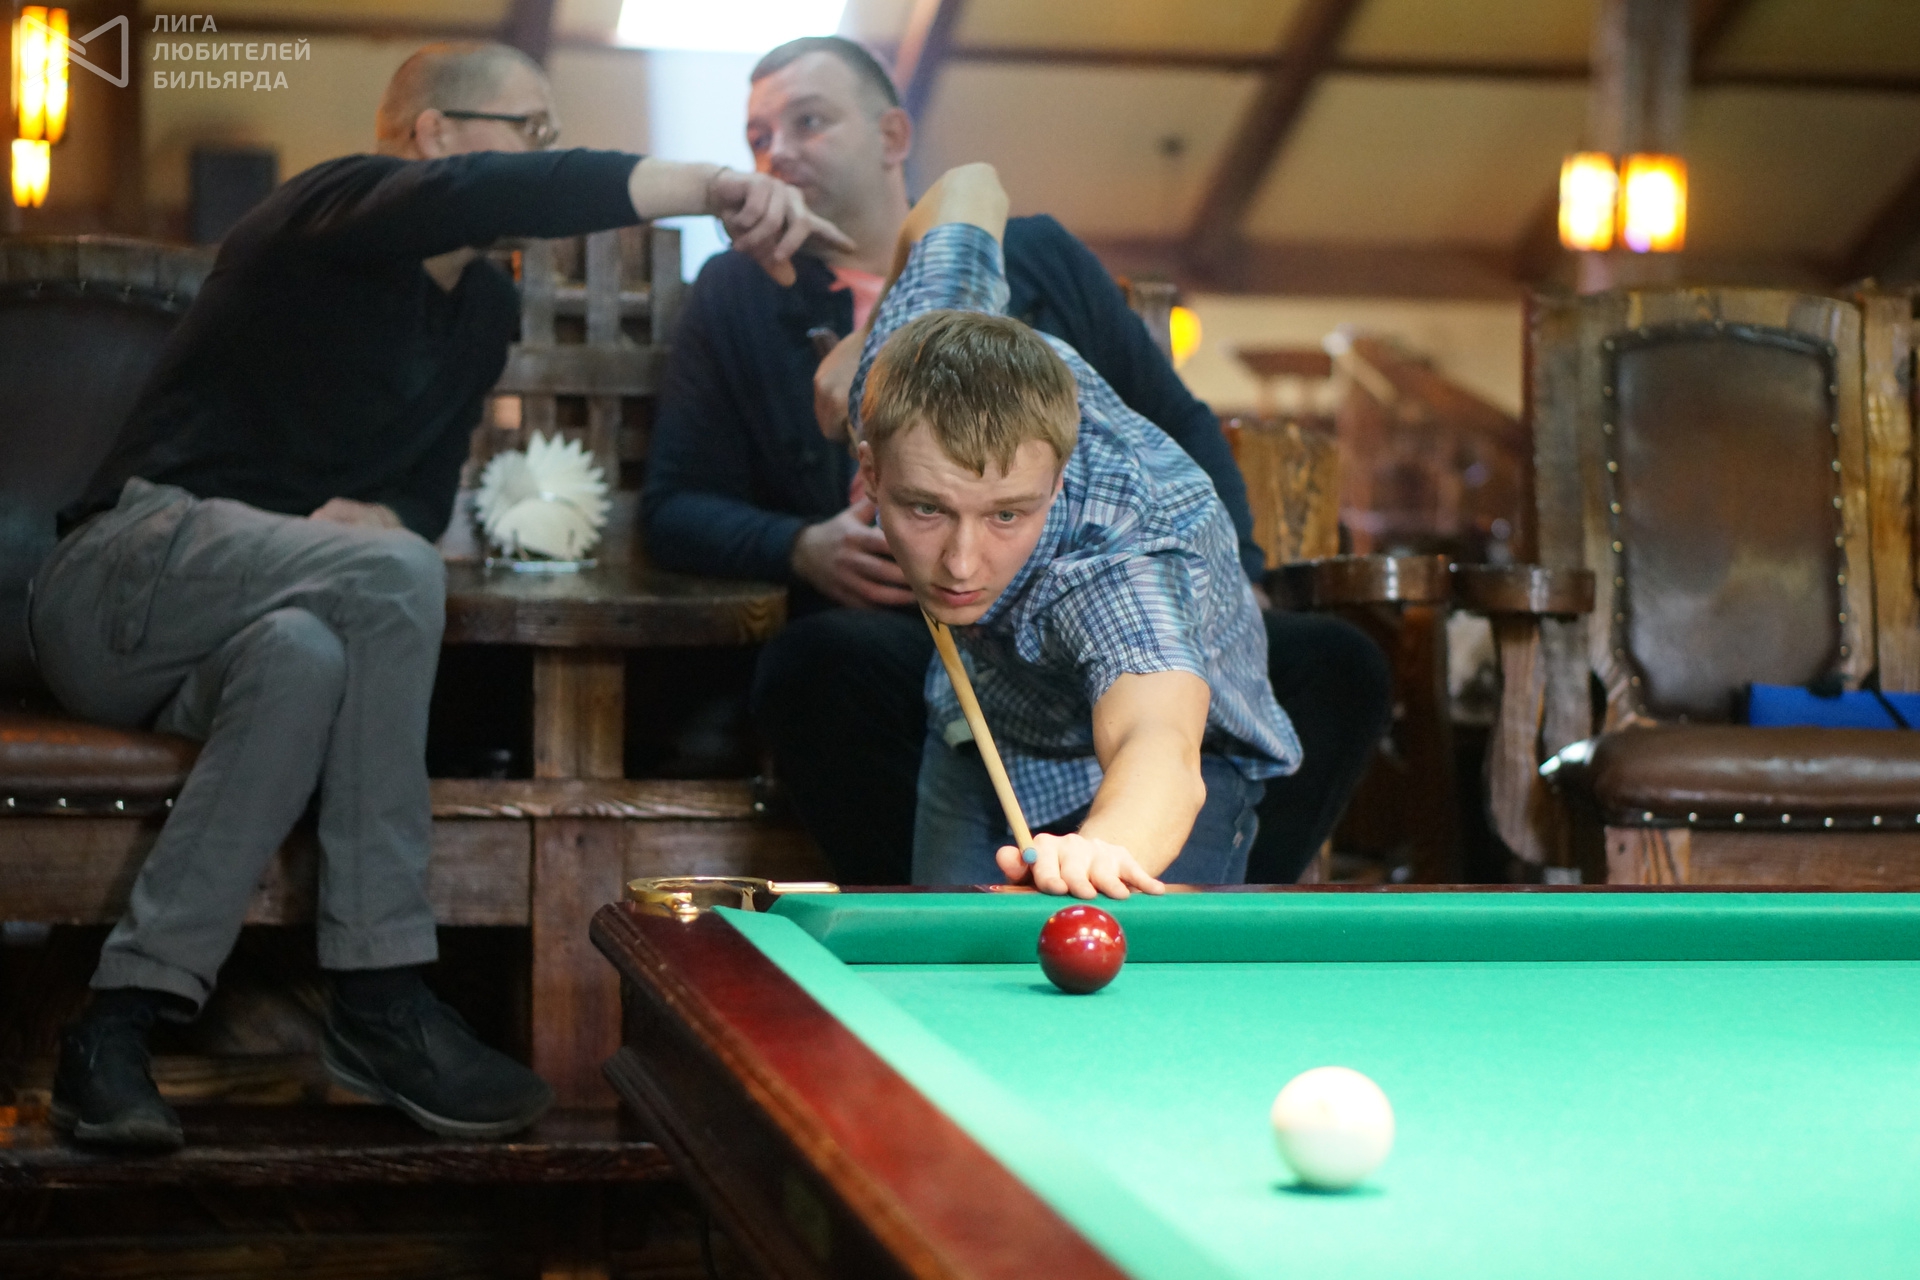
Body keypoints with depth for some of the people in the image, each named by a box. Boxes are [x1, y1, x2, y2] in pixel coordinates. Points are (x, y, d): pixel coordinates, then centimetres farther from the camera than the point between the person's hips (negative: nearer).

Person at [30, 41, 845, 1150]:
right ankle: (381, 1003, -31)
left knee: (308, 660, -33)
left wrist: (377, 517, -9)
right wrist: (711, 185, -43)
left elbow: (427, 488, 18)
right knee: (393, 577, -34)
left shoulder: (486, 310, 16)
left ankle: (127, 1014, -35)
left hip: (247, 626, 6)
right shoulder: (338, 212, -9)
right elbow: (484, 195, -32)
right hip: (121, 574, -6)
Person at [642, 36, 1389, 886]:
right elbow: (675, 506, 14)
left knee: (1330, 663, -23)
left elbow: (1179, 430, 22)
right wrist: (800, 548, -7)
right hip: (901, 639, -2)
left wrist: (1229, 574, 3)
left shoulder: (1042, 260, 22)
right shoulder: (738, 297, 17)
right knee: (829, 660, -39)